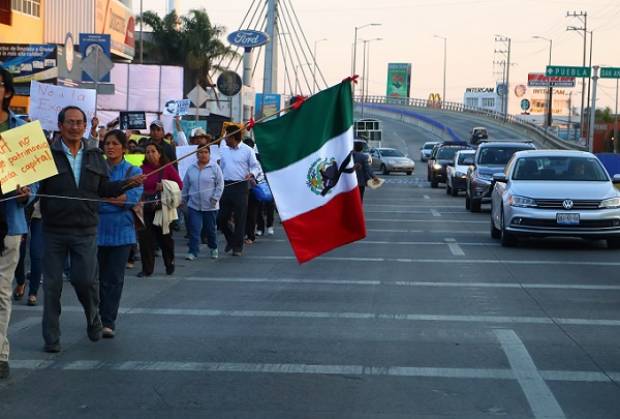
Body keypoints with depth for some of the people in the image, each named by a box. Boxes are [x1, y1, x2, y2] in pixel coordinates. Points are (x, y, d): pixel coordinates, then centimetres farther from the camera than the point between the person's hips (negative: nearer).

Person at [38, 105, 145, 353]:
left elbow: (104, 188, 14)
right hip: (54, 229, -2)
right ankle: (51, 339, 14)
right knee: (52, 284, 3)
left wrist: (128, 184, 0)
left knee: (86, 279, -3)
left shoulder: (95, 156, 11)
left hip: (85, 230, 2)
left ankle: (94, 319, 28)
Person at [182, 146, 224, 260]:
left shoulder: (214, 167, -4)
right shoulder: (191, 168, 6)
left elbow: (220, 184, -5)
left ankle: (213, 248, 32)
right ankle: (193, 252, -5)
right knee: (194, 229, -6)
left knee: (210, 229, 10)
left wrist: (215, 198, -12)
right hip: (194, 205, 2)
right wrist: (184, 199, 12)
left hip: (210, 206, -2)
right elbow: (185, 185, 14)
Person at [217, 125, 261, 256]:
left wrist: (252, 174, -19)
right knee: (221, 218, 4)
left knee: (239, 218, 0)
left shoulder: (247, 150, -2)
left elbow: (256, 167, 0)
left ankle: (237, 247, 10)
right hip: (226, 185, 5)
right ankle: (230, 239, 29)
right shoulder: (223, 149, 11)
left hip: (240, 186, -5)